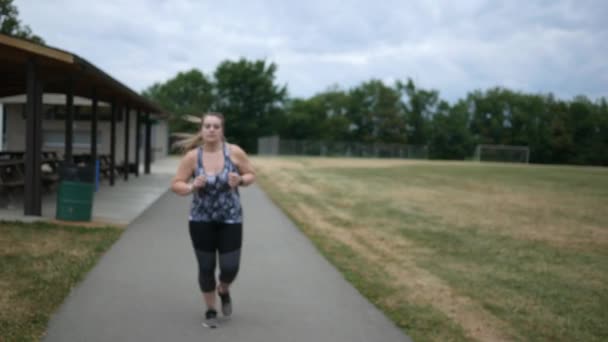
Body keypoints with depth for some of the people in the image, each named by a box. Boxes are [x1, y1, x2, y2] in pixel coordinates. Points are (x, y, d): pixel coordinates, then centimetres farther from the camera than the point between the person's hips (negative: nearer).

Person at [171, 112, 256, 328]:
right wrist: (193, 187, -25)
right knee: (206, 268, 6)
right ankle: (210, 311, 30)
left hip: (231, 219, 0)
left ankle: (223, 290, 37)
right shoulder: (192, 156, -11)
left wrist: (240, 181, -18)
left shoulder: (235, 152, -9)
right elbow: (176, 185, -6)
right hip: (201, 220, 0)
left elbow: (251, 175, 4)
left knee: (230, 268, -1)